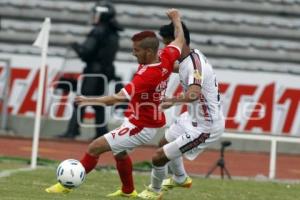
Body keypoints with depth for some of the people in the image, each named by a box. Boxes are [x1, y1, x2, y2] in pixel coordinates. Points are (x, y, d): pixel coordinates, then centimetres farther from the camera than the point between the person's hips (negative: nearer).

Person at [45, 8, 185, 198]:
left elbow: (117, 99, -35)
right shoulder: (165, 59, -10)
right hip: (149, 122, 10)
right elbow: (180, 41, 11)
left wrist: (88, 100, -31)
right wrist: (176, 19, 27)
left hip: (140, 127, -10)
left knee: (95, 147, -7)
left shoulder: (146, 76, -33)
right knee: (120, 152, 31)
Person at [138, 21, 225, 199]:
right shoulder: (193, 55, -3)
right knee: (165, 143, 30)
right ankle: (180, 179, 55)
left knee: (159, 157, -6)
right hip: (194, 117, 10)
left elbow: (193, 94, -51)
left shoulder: (194, 65, -31)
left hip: (205, 127, -10)